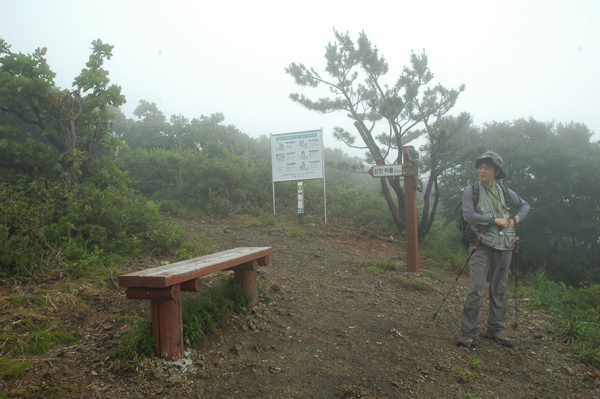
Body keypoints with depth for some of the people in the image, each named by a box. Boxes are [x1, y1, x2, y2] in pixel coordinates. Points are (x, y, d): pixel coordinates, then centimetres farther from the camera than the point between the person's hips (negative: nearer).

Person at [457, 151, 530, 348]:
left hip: (504, 245, 4)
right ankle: (469, 333, -1)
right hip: (482, 245, -4)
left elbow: (524, 205, 25)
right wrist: (495, 220, -12)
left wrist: (515, 220, 6)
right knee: (475, 290, -10)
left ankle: (496, 329, 24)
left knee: (500, 289, 10)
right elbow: (468, 214, -13)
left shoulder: (504, 192, 11)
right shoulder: (471, 191, 0)